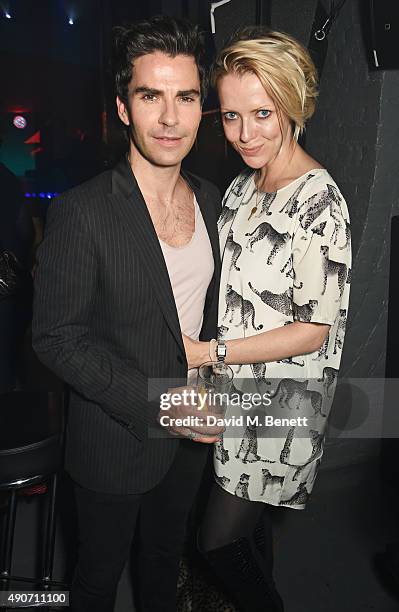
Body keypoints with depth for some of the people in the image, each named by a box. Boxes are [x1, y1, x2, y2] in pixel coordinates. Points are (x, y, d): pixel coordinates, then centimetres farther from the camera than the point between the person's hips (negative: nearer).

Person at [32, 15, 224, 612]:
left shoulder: (209, 199, -2)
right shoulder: (80, 213, -22)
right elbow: (57, 338, -19)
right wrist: (158, 404, -24)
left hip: (188, 435, 5)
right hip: (114, 440, -5)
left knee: (166, 553, 29)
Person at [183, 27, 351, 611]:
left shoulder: (318, 200, -21)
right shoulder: (243, 187, 5)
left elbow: (313, 330, -20)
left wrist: (209, 351, -18)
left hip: (282, 402, -7)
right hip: (236, 392, 7)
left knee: (220, 541, 3)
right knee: (249, 522, 23)